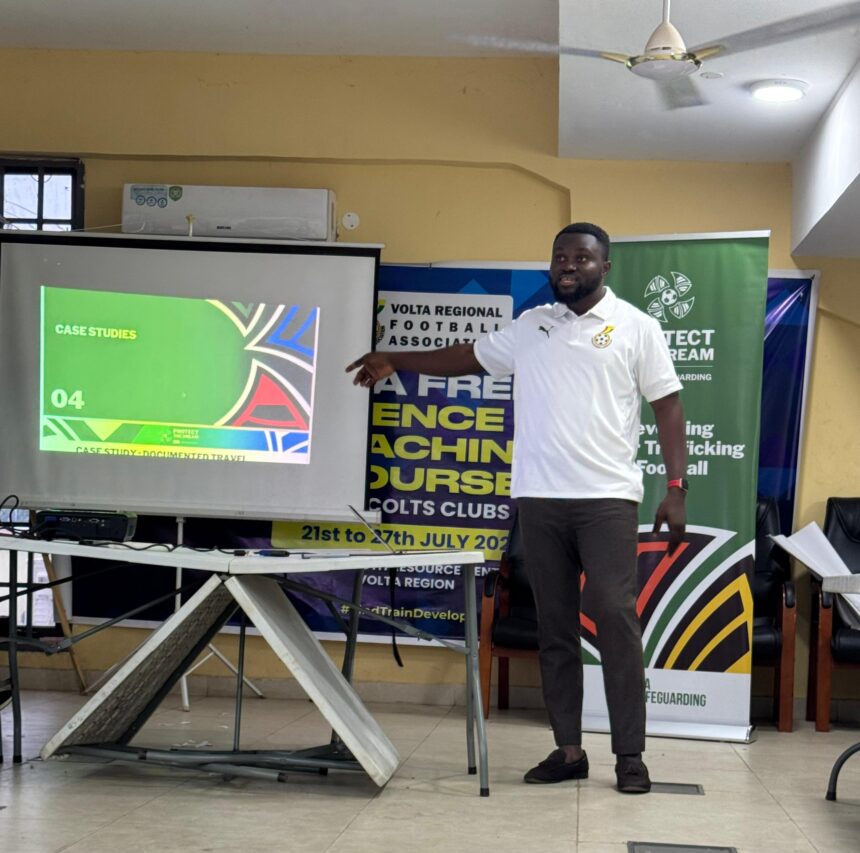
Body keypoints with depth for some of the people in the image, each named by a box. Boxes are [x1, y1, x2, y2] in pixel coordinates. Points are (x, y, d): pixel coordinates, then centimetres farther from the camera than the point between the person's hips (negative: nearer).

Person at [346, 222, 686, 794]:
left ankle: (630, 754, 0)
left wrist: (676, 487, -9)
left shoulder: (635, 326, 2)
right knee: (555, 625, 6)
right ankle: (568, 749, 12)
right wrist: (395, 361, 21)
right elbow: (469, 357, 25)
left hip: (607, 499, -4)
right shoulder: (530, 327, 14)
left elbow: (668, 405, -1)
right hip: (539, 499, 4)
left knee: (616, 619, -6)